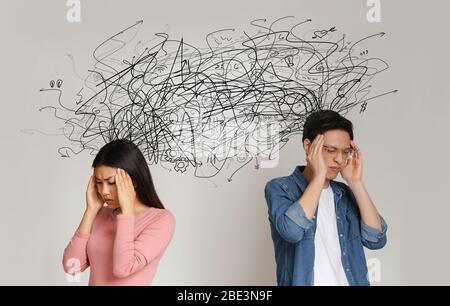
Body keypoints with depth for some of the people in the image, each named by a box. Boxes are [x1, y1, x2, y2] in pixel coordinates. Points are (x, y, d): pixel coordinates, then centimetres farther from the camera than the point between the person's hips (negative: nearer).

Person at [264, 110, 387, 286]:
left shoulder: (345, 194, 4)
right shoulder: (280, 188, -10)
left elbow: (376, 239, -7)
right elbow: (291, 230, -28)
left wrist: (355, 182, -11)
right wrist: (319, 175, -21)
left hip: (350, 281, 5)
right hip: (302, 281, -4)